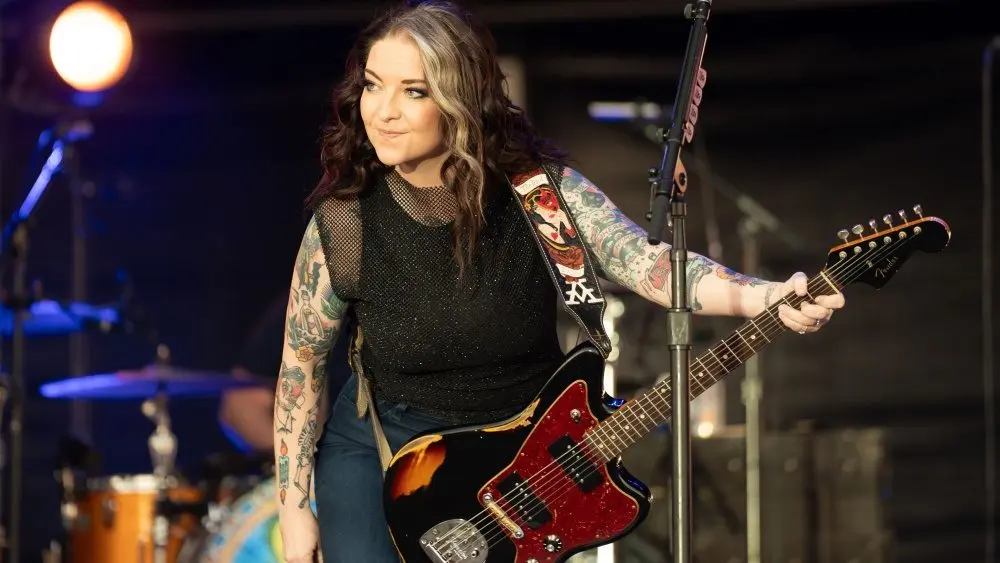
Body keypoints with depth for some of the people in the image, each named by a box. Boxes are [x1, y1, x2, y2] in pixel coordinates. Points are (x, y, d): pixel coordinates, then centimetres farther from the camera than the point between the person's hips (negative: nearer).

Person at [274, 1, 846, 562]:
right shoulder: (344, 221, -16)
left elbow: (650, 262, -26)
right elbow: (302, 357, -3)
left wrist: (766, 298, -44)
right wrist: (294, 505, -2)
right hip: (383, 446, 0)